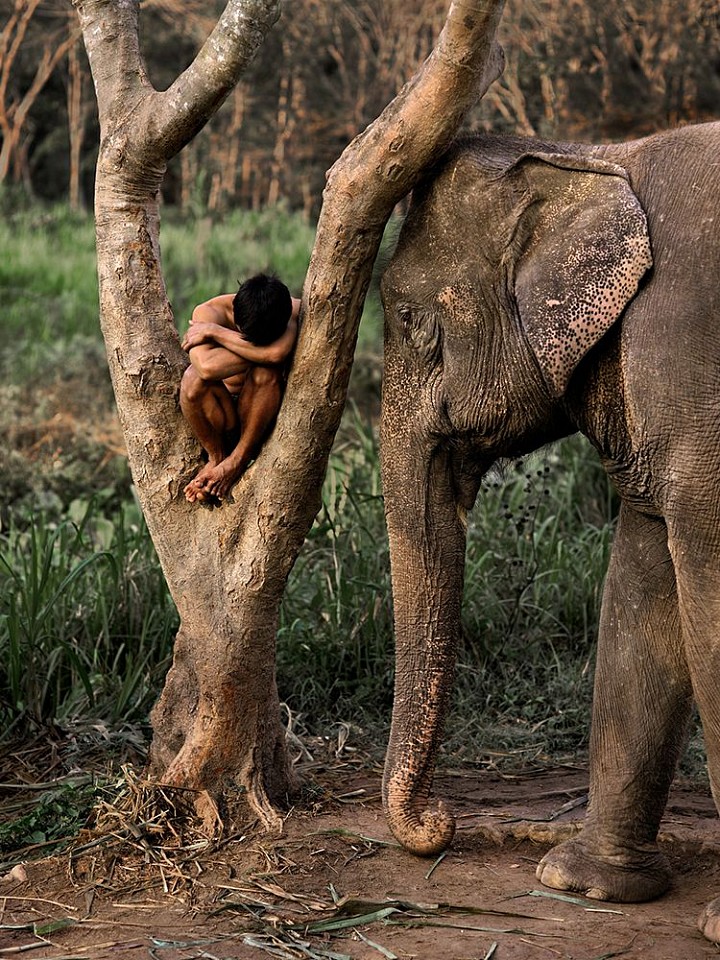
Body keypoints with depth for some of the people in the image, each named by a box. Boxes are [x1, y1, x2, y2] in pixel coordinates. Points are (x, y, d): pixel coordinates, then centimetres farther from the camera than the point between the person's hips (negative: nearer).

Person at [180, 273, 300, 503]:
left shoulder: (295, 312, -17)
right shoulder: (209, 312, -19)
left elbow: (278, 352, -40)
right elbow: (207, 367, -38)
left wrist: (213, 332, -30)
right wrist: (259, 352, -28)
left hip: (264, 416, 0)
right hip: (218, 416, 0)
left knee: (267, 371, -31)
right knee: (193, 378, -31)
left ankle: (237, 461, -17)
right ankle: (216, 456, -8)